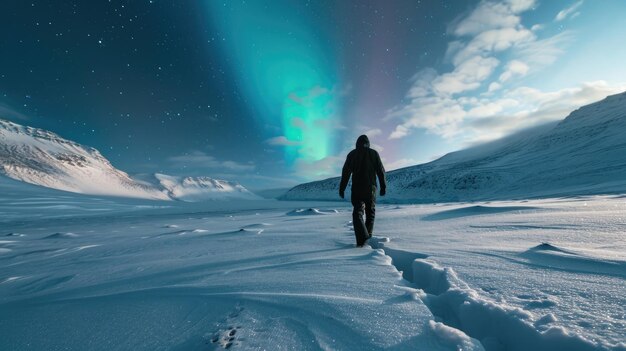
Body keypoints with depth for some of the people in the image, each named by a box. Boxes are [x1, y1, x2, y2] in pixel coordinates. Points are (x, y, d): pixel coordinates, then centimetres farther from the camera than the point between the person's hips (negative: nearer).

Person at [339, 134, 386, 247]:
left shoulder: (352, 154, 5)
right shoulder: (374, 153, 7)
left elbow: (346, 172, 0)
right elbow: (381, 171, 4)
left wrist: (342, 188, 2)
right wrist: (383, 187, 10)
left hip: (357, 188, -1)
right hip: (371, 188, 1)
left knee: (358, 213, 1)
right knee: (370, 213, 16)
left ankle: (362, 239, -15)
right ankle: (368, 237, 16)